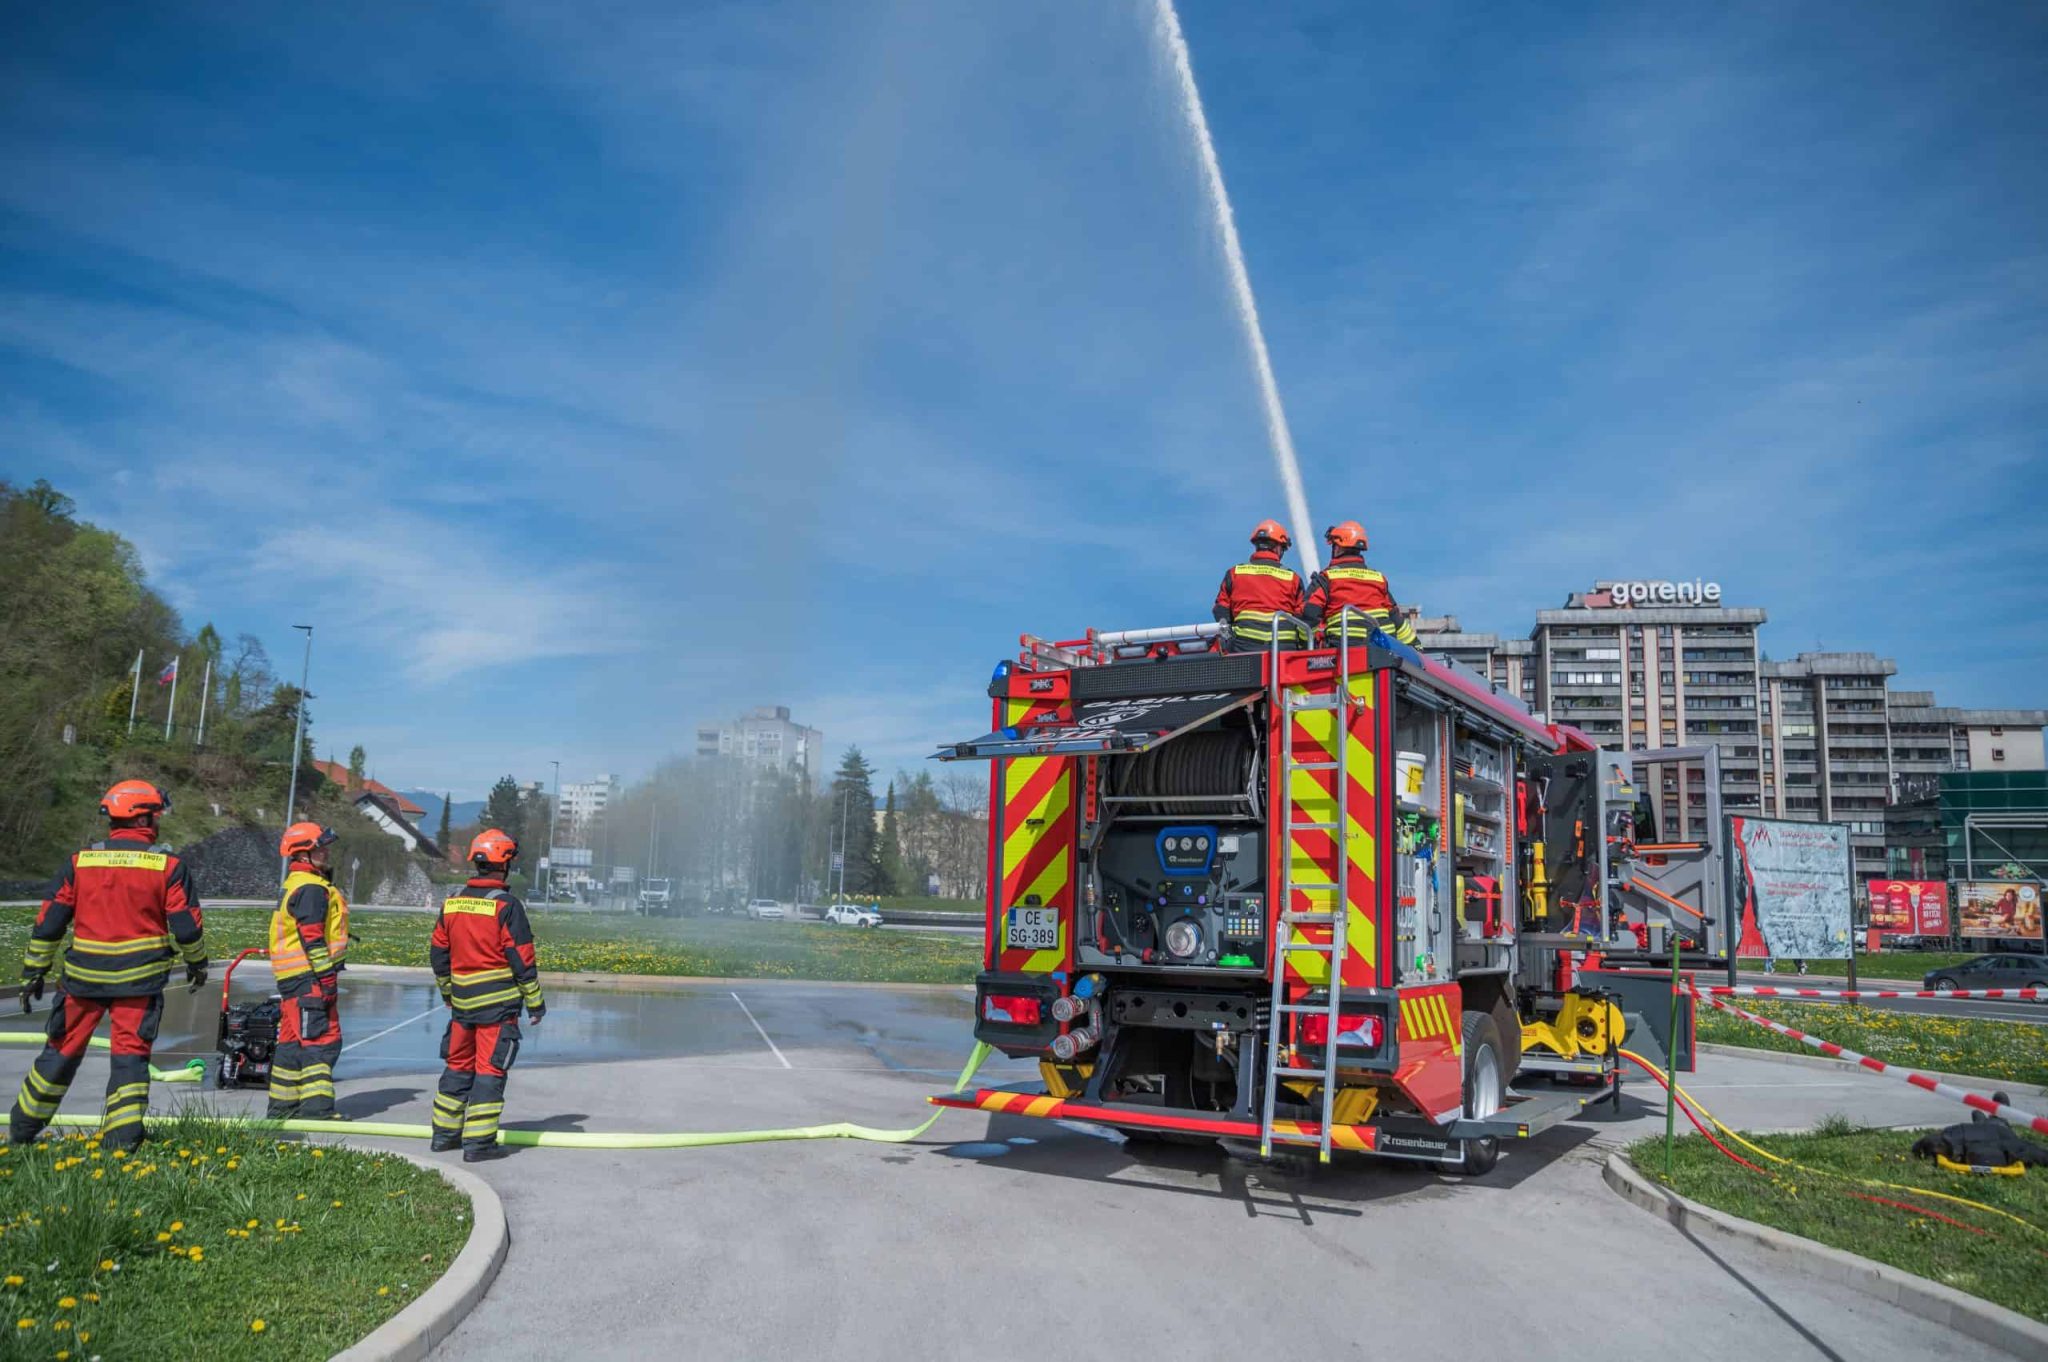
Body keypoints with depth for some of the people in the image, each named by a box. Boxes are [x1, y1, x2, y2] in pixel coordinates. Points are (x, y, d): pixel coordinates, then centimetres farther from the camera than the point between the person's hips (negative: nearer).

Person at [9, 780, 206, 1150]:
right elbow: (186, 926, -4)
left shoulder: (80, 861, 1)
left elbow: (48, 922, 3)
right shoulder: (168, 865, -6)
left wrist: (33, 973, 12)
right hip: (140, 979, -2)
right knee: (130, 1055, 3)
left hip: (83, 976, 3)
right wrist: (197, 963, 12)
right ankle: (121, 1138, 1)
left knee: (62, 1050, 17)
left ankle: (22, 1129, 31)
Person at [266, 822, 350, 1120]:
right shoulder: (311, 889, -14)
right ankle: (316, 1110, -10)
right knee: (320, 1041, -10)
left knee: (293, 1041, 15)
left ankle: (281, 1107, 23)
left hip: (294, 979, 11)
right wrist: (327, 979, -19)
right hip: (308, 977, -11)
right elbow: (312, 939, -20)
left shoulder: (296, 886, 20)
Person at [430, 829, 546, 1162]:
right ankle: (478, 1142, 2)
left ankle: (445, 1132, 26)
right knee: (489, 1070, 0)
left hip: (462, 1000, 6)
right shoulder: (507, 906, -13)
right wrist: (535, 1002, -2)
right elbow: (521, 960, -12)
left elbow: (438, 953, 14)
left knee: (458, 1066, 18)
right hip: (500, 1003, -6)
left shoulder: (451, 903, 6)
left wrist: (447, 992, 28)